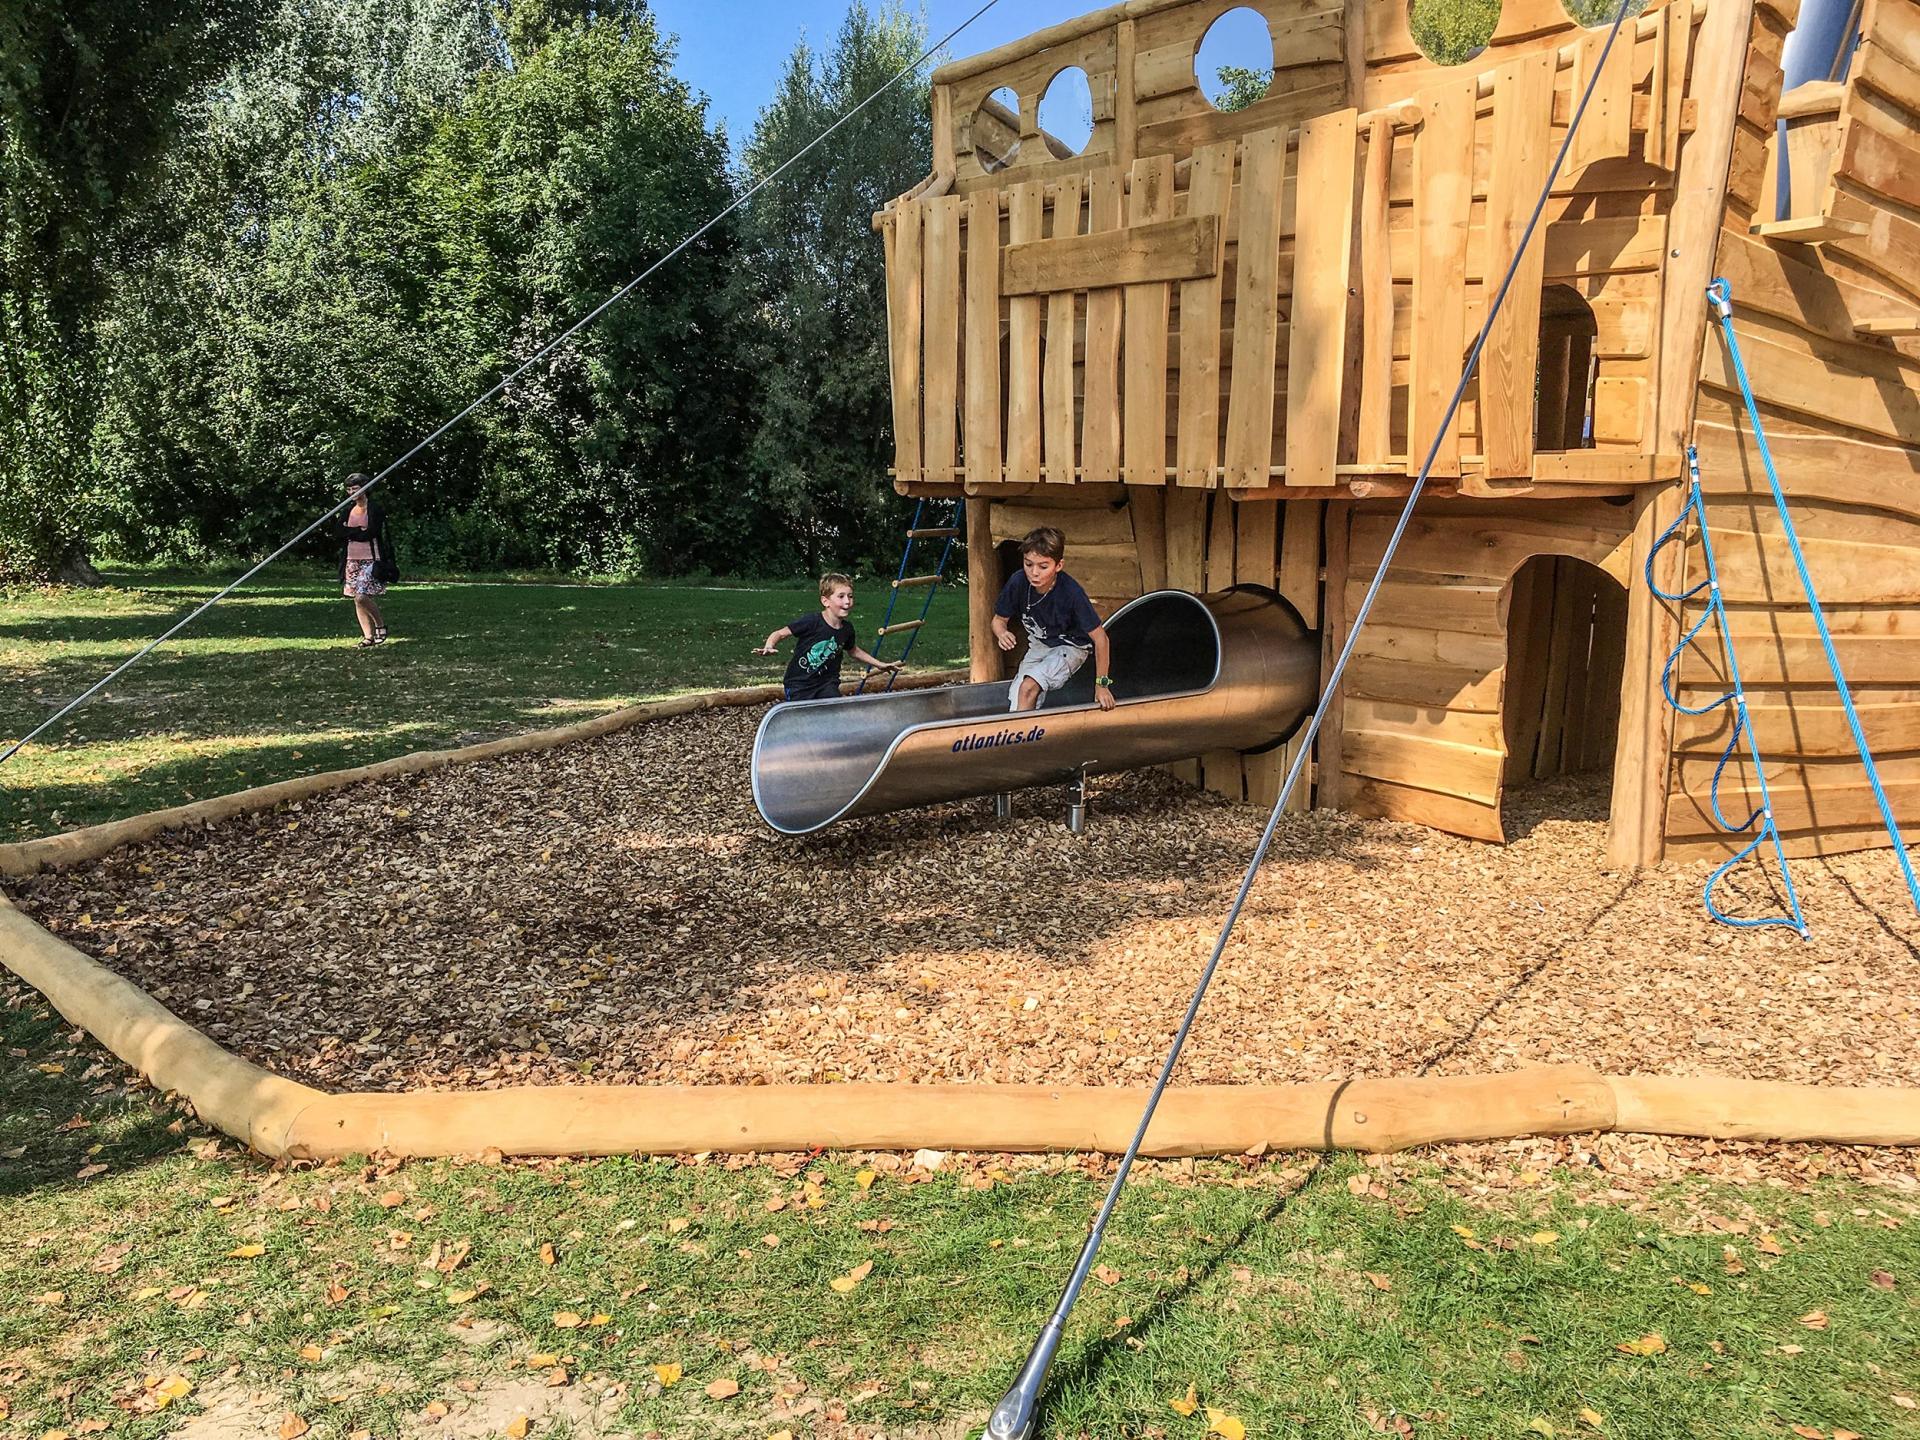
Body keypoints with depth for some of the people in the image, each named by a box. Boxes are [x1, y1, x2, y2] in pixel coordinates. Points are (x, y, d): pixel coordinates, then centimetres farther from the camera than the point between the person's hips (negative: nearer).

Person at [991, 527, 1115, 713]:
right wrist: (1002, 633, -28)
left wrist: (1102, 684, -19)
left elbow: (1100, 637, -23)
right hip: (1039, 645, 5)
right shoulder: (1018, 582, -21)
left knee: (1028, 687, -26)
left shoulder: (1071, 592, -30)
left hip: (1071, 647, -5)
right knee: (1016, 698, -12)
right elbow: (999, 619, -3)